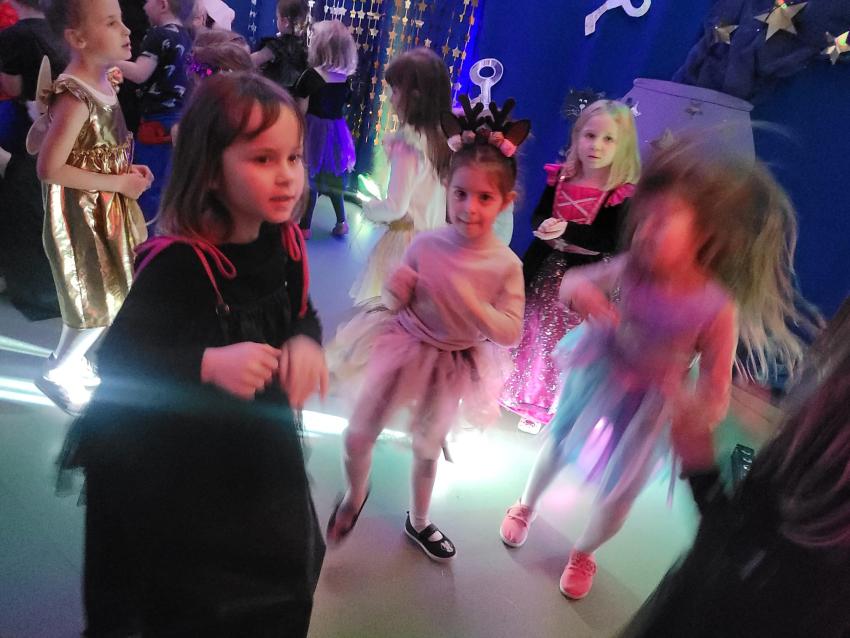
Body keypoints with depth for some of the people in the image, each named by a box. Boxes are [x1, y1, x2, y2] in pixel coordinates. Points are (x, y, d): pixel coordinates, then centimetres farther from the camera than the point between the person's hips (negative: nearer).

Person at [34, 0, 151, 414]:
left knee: (106, 296, 20)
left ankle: (71, 358, 41)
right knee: (101, 303, 4)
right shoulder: (75, 98, -23)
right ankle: (56, 373, 25)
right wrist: (118, 183, -20)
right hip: (84, 217, -9)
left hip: (106, 210, 9)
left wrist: (129, 169, 1)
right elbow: (50, 168, -25)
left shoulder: (100, 84, 3)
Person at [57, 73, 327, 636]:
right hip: (177, 465, -6)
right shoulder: (178, 261, -28)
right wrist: (210, 364, -39)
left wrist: (305, 343, -17)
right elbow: (116, 357, -24)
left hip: (260, 445, 7)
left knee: (280, 588, 27)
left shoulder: (284, 243, -8)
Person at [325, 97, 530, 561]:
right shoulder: (425, 245, -16)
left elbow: (509, 333, -20)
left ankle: (418, 522, 49)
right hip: (405, 347, 0)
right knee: (357, 436, 5)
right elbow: (395, 306, -4)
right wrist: (395, 292, -27)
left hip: (453, 366, 0)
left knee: (427, 448, 20)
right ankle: (355, 496, 40)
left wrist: (468, 299, -32)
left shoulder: (505, 265, -17)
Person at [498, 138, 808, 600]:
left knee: (617, 494, 14)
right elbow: (575, 280, -9)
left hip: (647, 408, -1)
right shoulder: (632, 268, -23)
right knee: (557, 446, 23)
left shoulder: (717, 309, -28)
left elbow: (716, 394, -21)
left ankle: (583, 553, 49)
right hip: (596, 379, 2)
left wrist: (698, 410, -43)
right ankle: (526, 507, 57)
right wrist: (579, 290, -32)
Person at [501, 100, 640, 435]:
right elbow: (538, 216, 0)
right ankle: (515, 392, 37)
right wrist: (545, 227, -23)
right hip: (544, 266, 4)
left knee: (563, 341, 10)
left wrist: (567, 229, -30)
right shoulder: (560, 176, -2)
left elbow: (610, 242, -20)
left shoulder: (623, 193, -13)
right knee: (528, 329, 15)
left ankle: (543, 405, 29)